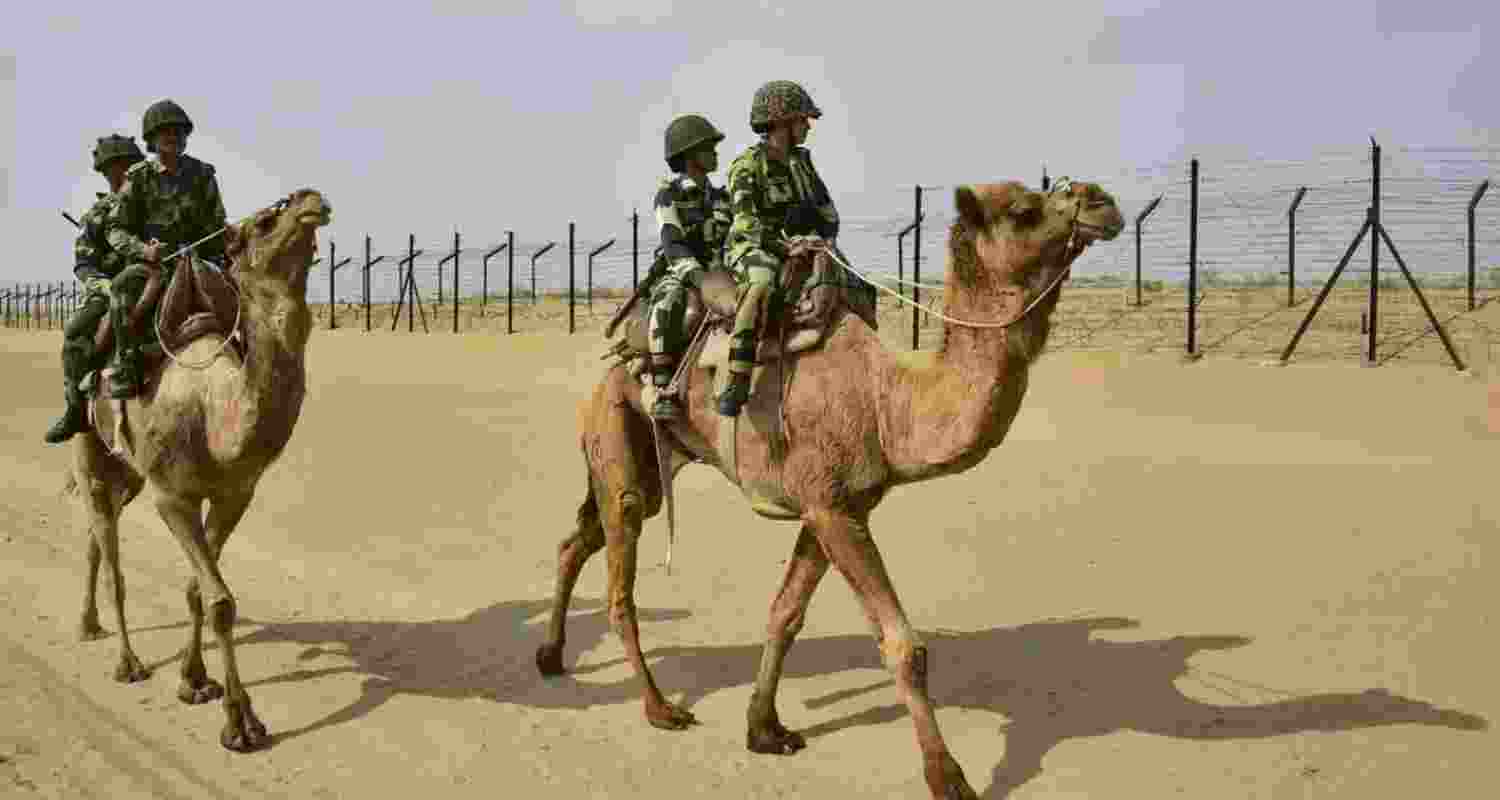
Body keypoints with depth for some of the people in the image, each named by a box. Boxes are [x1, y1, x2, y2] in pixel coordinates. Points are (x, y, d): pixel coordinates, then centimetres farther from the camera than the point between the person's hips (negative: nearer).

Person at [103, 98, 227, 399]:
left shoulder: (202, 175, 6)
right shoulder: (138, 177, 2)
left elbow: (217, 227, 11)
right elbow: (115, 229, 1)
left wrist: (221, 265, -3)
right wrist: (143, 249, -18)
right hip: (149, 262, -1)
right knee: (124, 284, -34)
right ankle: (126, 368, -30)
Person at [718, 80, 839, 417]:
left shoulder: (802, 162, 12)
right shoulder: (746, 166, -9)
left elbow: (828, 213, 18)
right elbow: (745, 223, -22)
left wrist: (825, 239, -1)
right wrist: (784, 244, -34)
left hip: (799, 250, 7)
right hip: (754, 249, -7)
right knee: (762, 284, -40)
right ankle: (737, 382, -43)